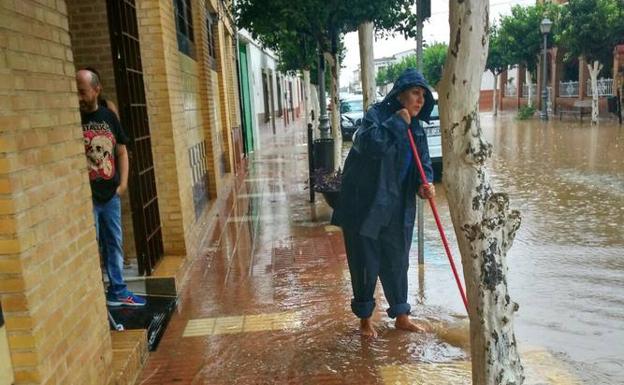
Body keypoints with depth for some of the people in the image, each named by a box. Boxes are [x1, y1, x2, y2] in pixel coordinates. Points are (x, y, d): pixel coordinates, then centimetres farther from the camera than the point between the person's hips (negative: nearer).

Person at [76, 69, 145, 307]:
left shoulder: (108, 116, 6)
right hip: (86, 197, -5)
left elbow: (121, 151, 13)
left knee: (114, 244, 15)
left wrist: (123, 183, 3)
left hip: (110, 195, 5)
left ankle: (118, 292, 30)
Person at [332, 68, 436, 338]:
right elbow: (370, 143, -32)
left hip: (398, 209, 6)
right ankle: (365, 319, 24)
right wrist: (397, 122, -23)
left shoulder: (416, 128, 8)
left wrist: (425, 184, -14)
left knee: (397, 263, 15)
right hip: (365, 205, -6)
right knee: (365, 264, 5)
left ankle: (401, 316, 32)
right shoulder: (377, 114, -12)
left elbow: (424, 163, 7)